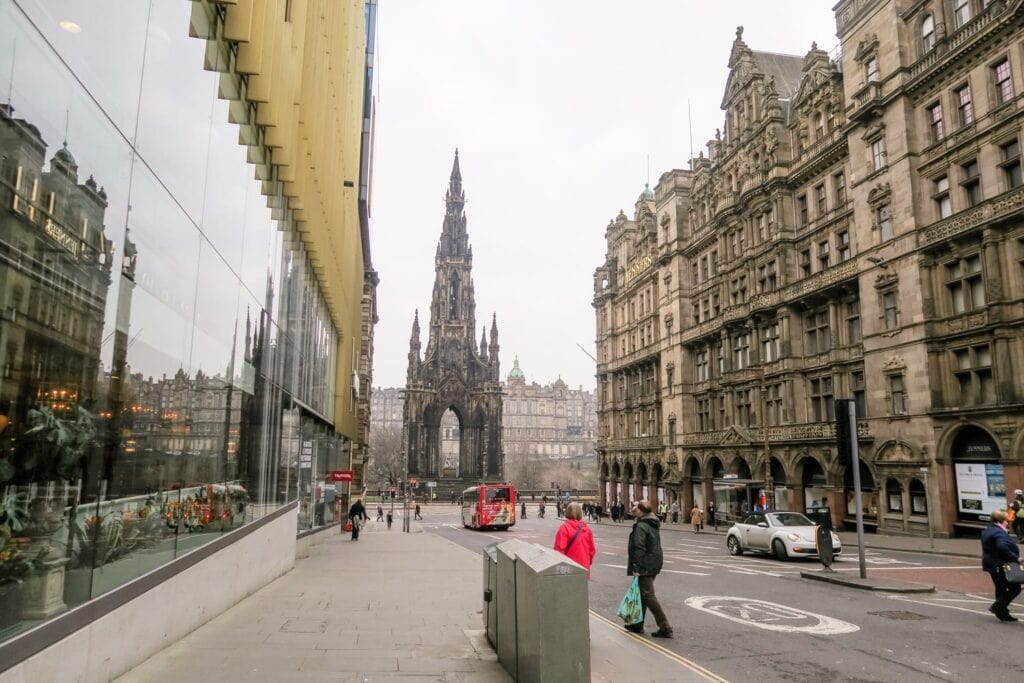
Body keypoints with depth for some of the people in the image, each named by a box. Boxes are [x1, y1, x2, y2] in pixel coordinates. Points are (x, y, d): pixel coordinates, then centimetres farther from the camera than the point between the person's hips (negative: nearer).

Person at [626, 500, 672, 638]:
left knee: (648, 596, -5)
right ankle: (638, 624, 28)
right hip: (655, 563, 10)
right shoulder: (654, 524, 12)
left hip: (645, 566, -10)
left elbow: (639, 548, -23)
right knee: (643, 594, 18)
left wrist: (636, 567, -20)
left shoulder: (641, 526, -18)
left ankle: (665, 628, -5)